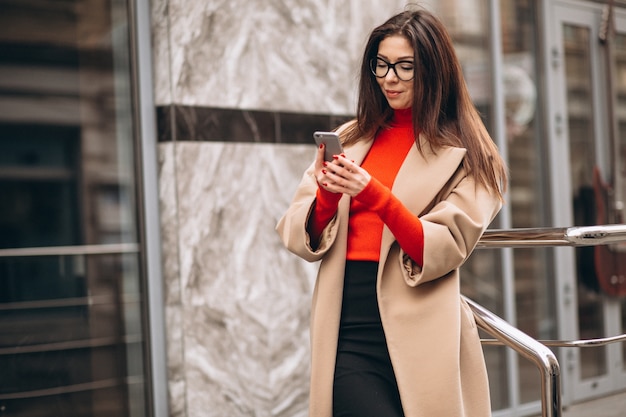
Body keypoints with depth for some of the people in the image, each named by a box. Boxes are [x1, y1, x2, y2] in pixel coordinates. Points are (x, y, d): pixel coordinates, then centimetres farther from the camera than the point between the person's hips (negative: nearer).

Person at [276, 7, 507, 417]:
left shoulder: (464, 155, 2)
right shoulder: (350, 139, 11)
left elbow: (445, 250, -10)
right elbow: (300, 236, 6)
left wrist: (375, 196, -22)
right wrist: (326, 197, -14)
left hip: (421, 332, -1)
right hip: (347, 327, 2)